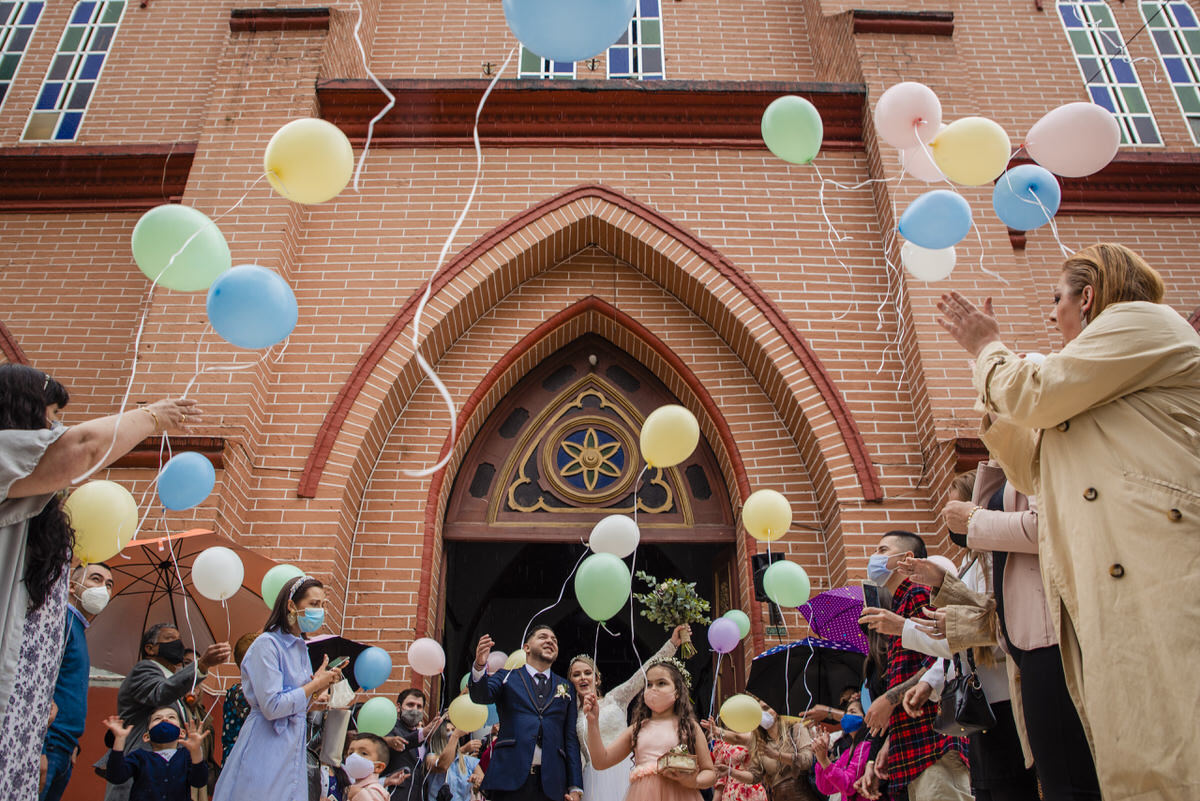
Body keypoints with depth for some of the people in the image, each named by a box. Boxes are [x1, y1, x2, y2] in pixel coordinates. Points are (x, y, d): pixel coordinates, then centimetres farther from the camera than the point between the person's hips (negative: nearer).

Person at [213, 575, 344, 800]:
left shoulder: (301, 648, 11)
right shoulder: (267, 644, -14)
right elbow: (272, 707, -21)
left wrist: (322, 684, 1)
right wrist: (315, 684, -12)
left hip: (294, 747, 8)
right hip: (266, 749, -8)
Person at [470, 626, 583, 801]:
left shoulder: (566, 687, 17)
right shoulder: (506, 677, 12)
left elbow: (571, 738, 13)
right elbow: (481, 696, -7)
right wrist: (480, 666, -28)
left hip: (551, 783, 2)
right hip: (509, 777, -2)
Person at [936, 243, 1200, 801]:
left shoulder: (1140, 320, 6)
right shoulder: (1090, 396, 34)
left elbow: (1034, 396, -6)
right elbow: (1033, 468, 30)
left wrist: (988, 348, 16)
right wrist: (984, 358, 31)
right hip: (1107, 601, 10)